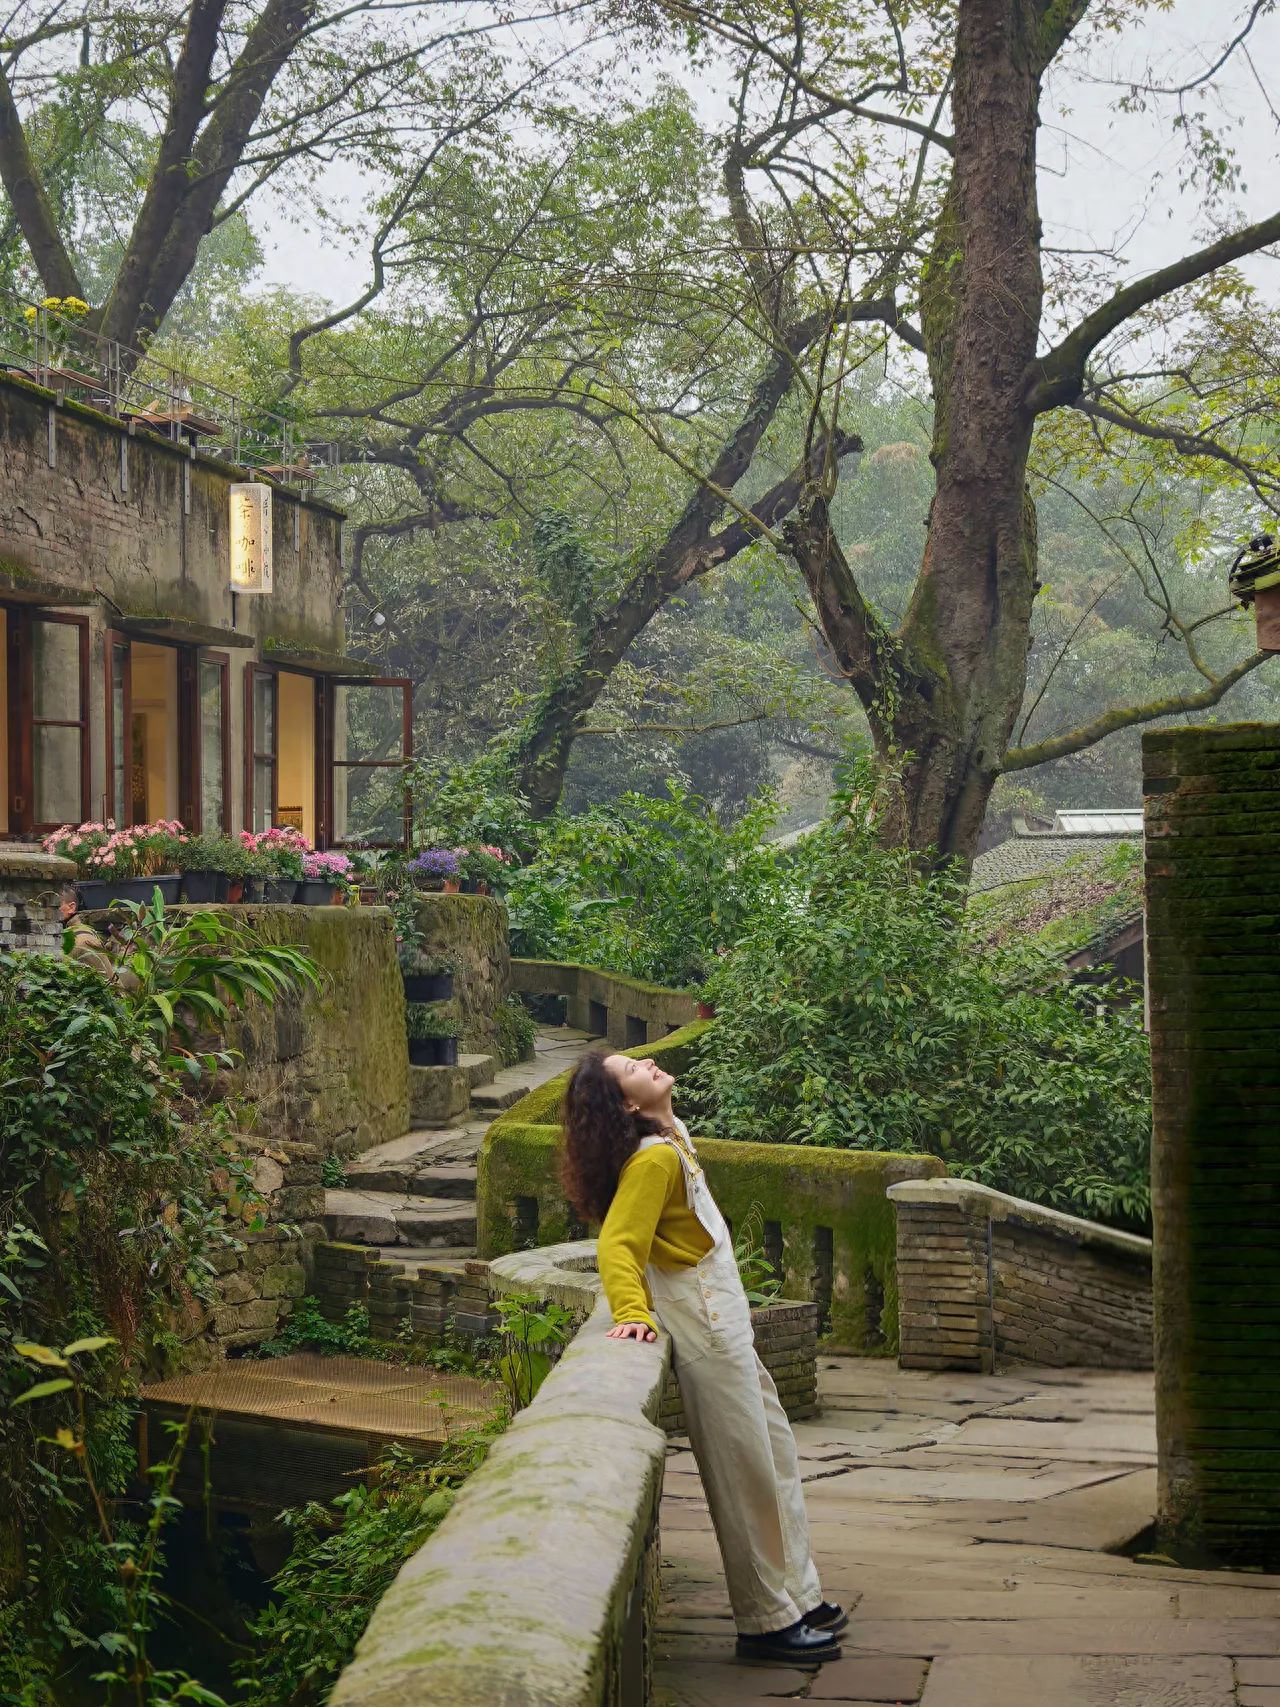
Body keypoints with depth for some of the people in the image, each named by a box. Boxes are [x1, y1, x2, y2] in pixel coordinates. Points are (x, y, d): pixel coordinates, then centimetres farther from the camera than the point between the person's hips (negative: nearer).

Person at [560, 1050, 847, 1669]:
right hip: (705, 1332, -10)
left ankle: (795, 1594, 28)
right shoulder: (652, 1158, -20)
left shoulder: (671, 1137, 9)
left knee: (775, 1455, 17)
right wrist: (631, 1311, -42)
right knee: (747, 1475, -3)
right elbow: (617, 1245, -29)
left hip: (727, 1325, 10)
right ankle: (768, 1622, 5)